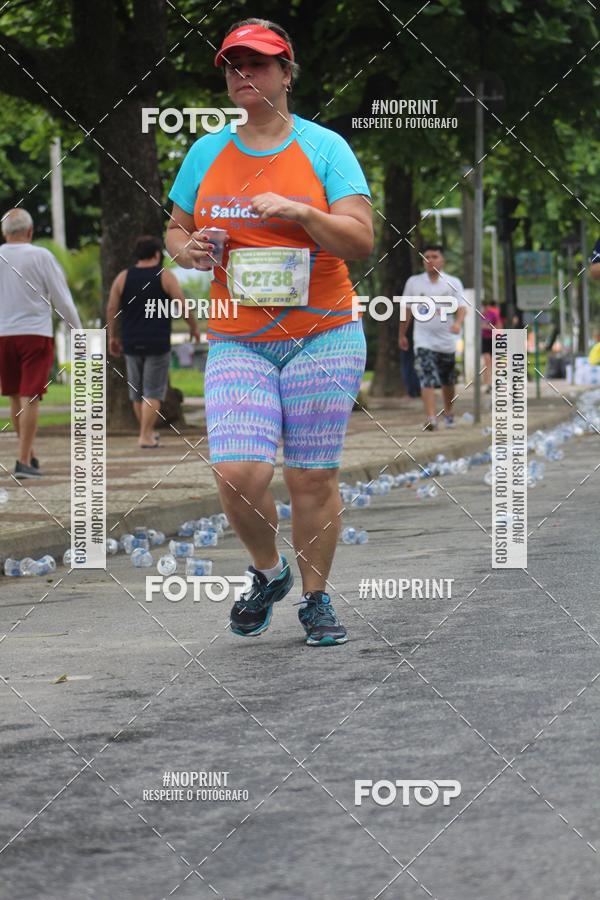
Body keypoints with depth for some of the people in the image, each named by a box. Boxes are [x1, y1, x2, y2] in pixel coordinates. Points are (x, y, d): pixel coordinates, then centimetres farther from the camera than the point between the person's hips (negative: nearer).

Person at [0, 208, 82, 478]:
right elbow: (62, 299, -3)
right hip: (36, 333, -3)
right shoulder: (40, 256, -6)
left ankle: (29, 454, 25)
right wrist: (78, 332, 7)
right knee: (30, 398, -4)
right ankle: (24, 461, -9)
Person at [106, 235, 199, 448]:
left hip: (131, 343, 4)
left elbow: (111, 309, 3)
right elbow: (183, 306, -6)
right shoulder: (165, 276, -4)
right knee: (153, 391, -2)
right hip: (158, 343, -4)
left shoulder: (123, 278, 5)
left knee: (137, 391, 16)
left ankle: (147, 431, 27)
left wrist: (112, 336, 11)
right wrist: (194, 327, 8)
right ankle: (146, 435, -9)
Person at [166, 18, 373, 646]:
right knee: (238, 474, -13)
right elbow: (175, 229, 20)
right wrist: (186, 250, -3)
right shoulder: (206, 153, 9)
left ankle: (315, 598, 17)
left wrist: (299, 212, -21)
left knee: (312, 478, -1)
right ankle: (267, 572, 15)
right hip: (237, 342, 2)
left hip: (321, 337, -2)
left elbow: (361, 242, -6)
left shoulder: (324, 148, 0)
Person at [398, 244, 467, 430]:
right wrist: (402, 334, 17)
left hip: (446, 340, 1)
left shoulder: (453, 283, 2)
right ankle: (431, 418, -26)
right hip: (423, 340, -1)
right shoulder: (414, 282, 4)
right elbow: (407, 310, 13)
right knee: (427, 380, -18)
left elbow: (462, 307, -8)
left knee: (448, 381, 14)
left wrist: (458, 322, -29)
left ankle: (449, 413, 36)